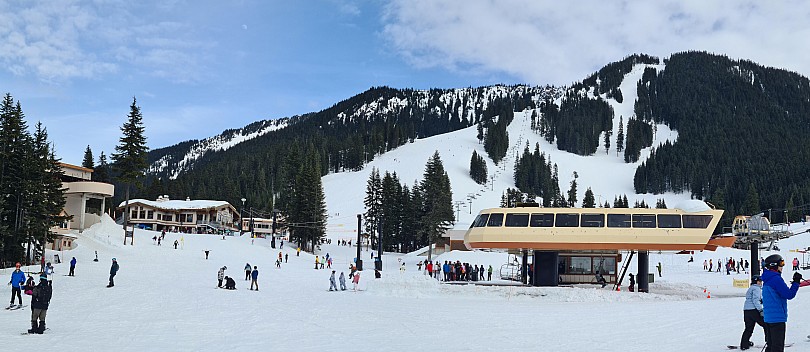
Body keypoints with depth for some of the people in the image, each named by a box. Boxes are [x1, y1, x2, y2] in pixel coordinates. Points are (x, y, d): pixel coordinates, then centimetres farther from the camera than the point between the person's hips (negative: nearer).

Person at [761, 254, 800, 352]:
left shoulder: (767, 280, 13)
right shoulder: (776, 279, -16)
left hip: (768, 317, 9)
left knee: (770, 344, 15)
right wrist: (796, 282, -7)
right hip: (777, 317, -9)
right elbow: (789, 295, -16)